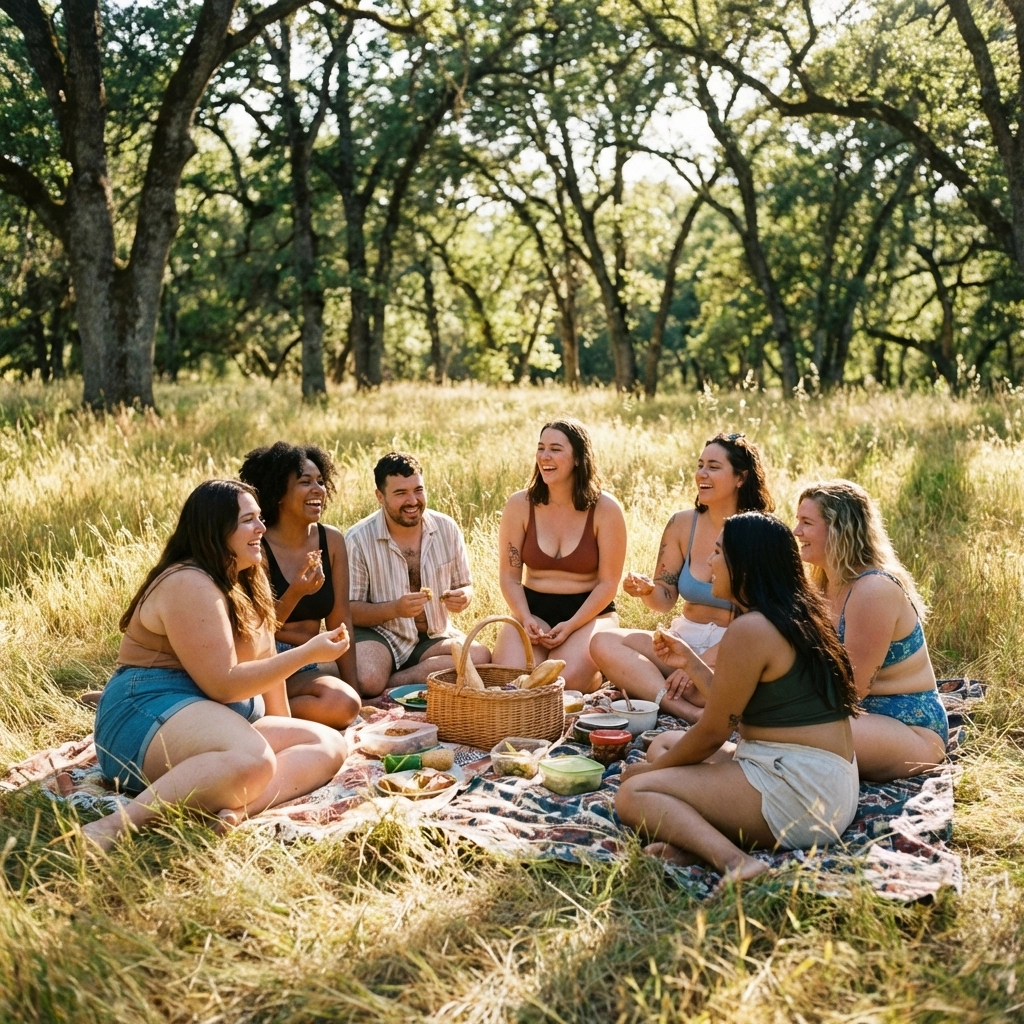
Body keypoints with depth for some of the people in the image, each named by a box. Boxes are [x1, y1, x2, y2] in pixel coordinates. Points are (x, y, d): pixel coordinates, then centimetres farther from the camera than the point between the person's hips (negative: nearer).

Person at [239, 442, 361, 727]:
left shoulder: (331, 540, 2)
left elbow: (340, 621, 4)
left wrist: (352, 687, -1)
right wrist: (296, 593, -28)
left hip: (310, 665, 6)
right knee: (341, 703, -32)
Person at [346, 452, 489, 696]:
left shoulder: (447, 528, 0)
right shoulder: (359, 539, -10)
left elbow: (465, 585, 11)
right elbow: (348, 610, -10)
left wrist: (463, 597, -15)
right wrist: (395, 609, -28)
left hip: (433, 637, 5)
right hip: (378, 634, -5)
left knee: (480, 657, -25)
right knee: (366, 681, -37)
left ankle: (390, 683, -18)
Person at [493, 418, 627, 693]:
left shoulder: (606, 509, -7)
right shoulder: (519, 505, -2)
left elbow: (608, 583, -6)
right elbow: (509, 576, 1)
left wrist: (570, 626, -16)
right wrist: (526, 619, -16)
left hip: (590, 612, -1)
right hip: (533, 609, 2)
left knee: (567, 680, -28)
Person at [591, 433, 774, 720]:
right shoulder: (682, 524, 2)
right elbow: (665, 600, 6)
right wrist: (647, 590, -18)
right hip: (683, 639, 6)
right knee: (603, 643, -20)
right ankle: (693, 713, -32)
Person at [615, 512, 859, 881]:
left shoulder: (749, 629, -17)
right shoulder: (796, 616, 12)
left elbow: (711, 733, -10)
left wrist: (650, 769, 5)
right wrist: (691, 663, 21)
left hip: (797, 791, -11)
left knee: (633, 795, -11)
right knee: (664, 742, 20)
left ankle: (731, 858, -32)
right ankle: (698, 839, -8)